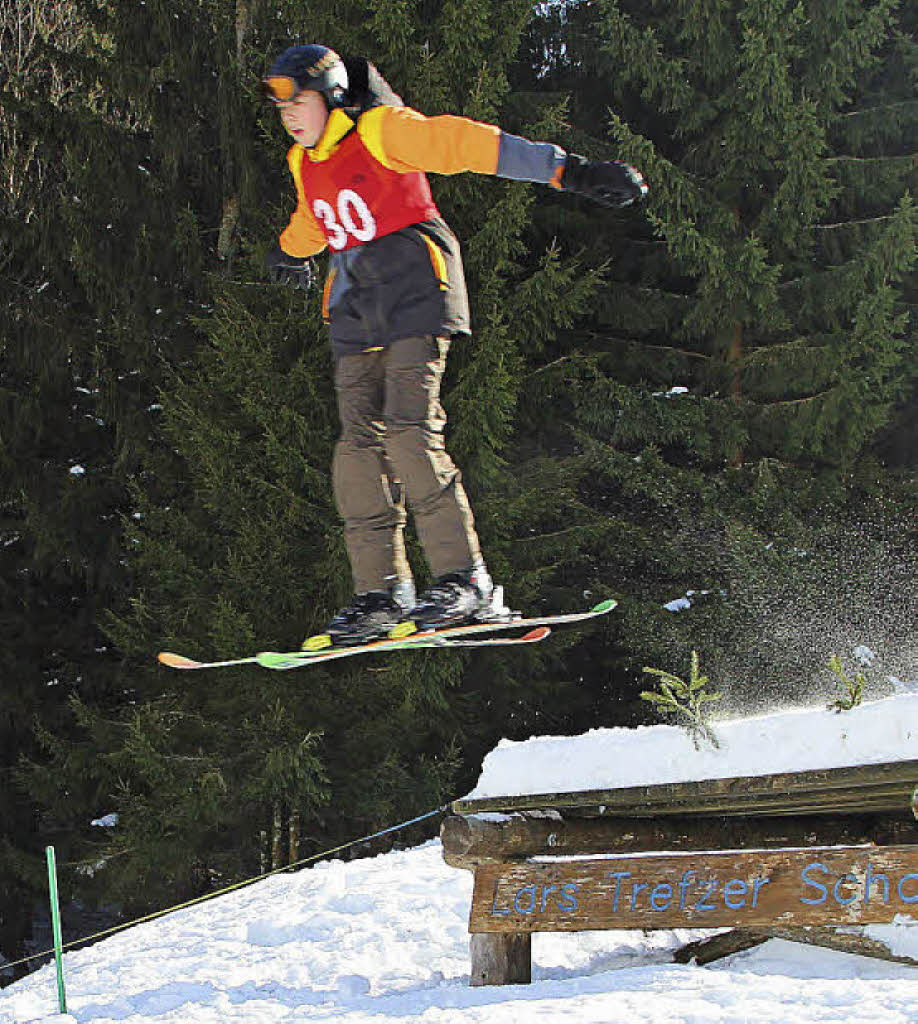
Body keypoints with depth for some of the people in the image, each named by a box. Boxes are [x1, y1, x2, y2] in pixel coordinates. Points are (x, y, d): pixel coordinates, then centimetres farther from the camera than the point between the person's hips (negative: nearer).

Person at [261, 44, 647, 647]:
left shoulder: (383, 130, -8)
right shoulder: (305, 164, 15)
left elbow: (469, 145, -15)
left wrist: (571, 172, -22)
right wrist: (291, 253, 60)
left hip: (415, 292, -7)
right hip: (355, 310, 7)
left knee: (410, 433, -19)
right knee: (360, 447, -4)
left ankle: (466, 582, -18)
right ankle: (383, 593, -2)